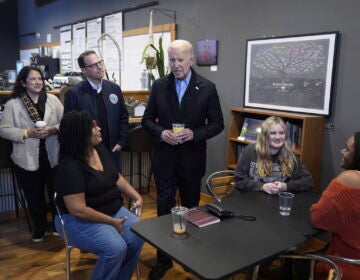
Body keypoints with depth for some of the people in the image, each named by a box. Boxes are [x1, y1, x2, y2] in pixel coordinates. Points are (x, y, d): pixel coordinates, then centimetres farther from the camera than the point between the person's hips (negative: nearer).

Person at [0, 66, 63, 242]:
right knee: (34, 197, 12)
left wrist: (53, 129, -17)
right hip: (27, 159, -1)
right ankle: (39, 228, 35)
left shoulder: (53, 100, 2)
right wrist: (27, 133, -18)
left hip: (53, 156, 1)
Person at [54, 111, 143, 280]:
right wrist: (112, 222, -19)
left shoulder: (101, 150, 2)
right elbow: (78, 210, -25)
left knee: (138, 236, -13)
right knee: (116, 248, -27)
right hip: (78, 220, -7)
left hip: (114, 210, 7)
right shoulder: (69, 167, -23)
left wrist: (136, 196, -3)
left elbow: (117, 178, 13)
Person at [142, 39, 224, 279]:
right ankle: (164, 257, 26)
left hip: (192, 160, -1)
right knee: (164, 209, 9)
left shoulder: (207, 88, -6)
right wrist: (161, 132, -16)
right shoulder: (159, 86, 0)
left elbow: (217, 124, -3)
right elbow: (148, 119, 4)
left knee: (191, 209, 16)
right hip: (165, 158, 1)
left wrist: (194, 134, -20)